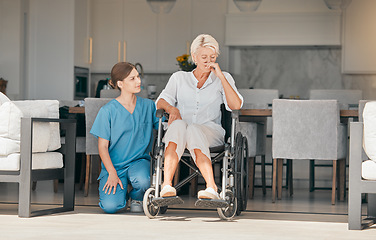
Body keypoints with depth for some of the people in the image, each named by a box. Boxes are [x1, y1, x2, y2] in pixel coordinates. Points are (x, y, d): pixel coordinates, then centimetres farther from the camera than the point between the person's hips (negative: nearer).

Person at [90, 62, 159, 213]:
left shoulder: (148, 106, 5)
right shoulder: (108, 111, -4)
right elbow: (102, 146, -4)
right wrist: (112, 174, -15)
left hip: (139, 161, 2)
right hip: (114, 164, -2)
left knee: (143, 181, -35)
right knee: (110, 206, -24)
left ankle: (136, 198, 4)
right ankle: (122, 193, 16)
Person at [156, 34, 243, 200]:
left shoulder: (223, 79, 19)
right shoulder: (179, 78, 23)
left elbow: (236, 106, 2)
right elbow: (161, 101, 9)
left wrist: (220, 76, -2)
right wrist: (171, 108, -14)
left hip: (210, 131, -1)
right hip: (181, 128, 1)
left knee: (193, 130, -37)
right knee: (178, 126, -37)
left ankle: (211, 188, -53)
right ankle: (167, 185, -51)